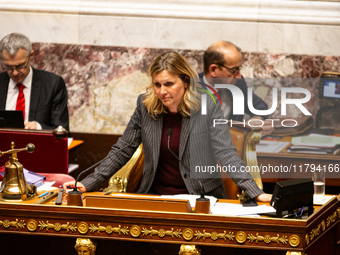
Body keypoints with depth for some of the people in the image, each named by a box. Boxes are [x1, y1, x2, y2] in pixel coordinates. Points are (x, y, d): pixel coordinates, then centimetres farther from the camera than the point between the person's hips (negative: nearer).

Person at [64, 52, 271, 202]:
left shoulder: (208, 108, -8)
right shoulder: (145, 106, 2)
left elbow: (226, 154, -14)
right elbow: (122, 151, 8)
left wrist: (256, 193, -26)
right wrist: (88, 184, 2)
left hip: (201, 199, -3)